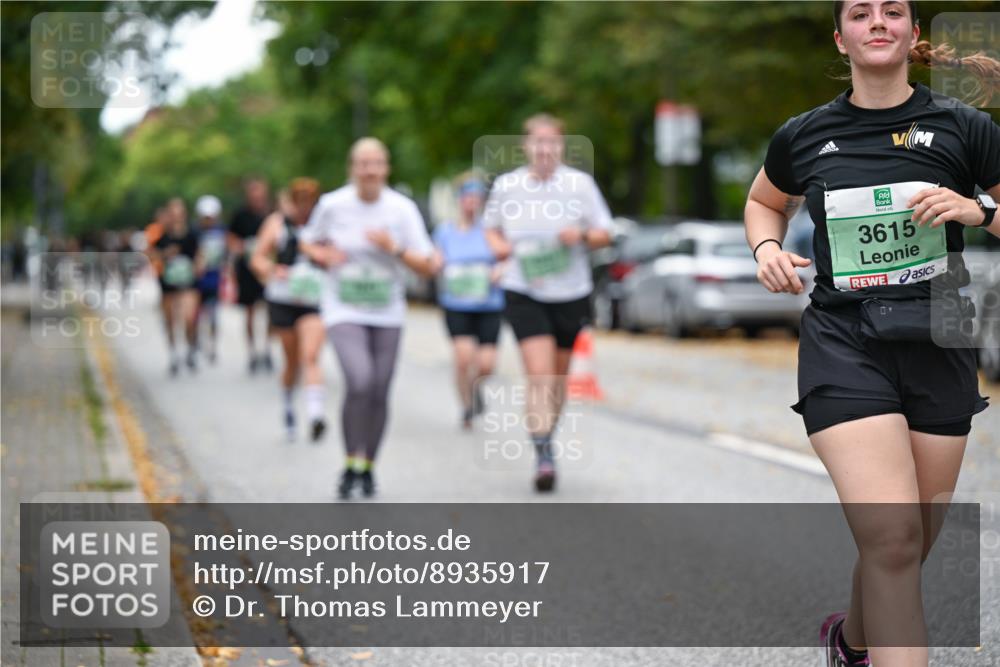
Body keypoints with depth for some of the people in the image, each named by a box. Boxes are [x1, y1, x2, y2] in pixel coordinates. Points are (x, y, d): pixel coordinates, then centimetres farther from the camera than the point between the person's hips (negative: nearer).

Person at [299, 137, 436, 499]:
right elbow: (307, 242, 11)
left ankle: (368, 467, 27)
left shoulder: (403, 209, -6)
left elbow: (427, 267, -5)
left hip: (387, 314, 2)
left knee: (379, 394, 5)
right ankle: (351, 465, -6)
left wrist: (395, 248, -21)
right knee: (360, 382, -22)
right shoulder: (332, 204, -7)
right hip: (343, 311, -2)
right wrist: (322, 254, -10)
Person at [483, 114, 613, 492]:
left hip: (571, 294, 2)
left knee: (557, 378, 13)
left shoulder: (580, 183, 0)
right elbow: (491, 227, 17)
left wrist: (582, 236, -17)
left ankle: (546, 438, 35)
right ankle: (543, 456, -19)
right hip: (524, 294, -1)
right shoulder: (506, 185, 2)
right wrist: (498, 244, -5)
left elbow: (604, 234, 4)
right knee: (539, 375, -16)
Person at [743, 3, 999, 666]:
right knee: (892, 540, -20)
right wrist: (767, 248, 5)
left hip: (938, 346, 1)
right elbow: (764, 202, 25)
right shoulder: (803, 136, 6)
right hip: (843, 343, -1)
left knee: (909, 548, 12)